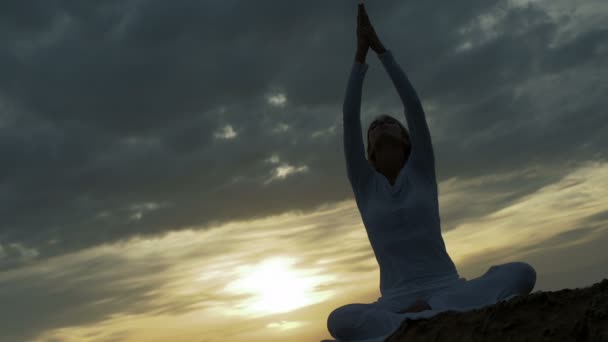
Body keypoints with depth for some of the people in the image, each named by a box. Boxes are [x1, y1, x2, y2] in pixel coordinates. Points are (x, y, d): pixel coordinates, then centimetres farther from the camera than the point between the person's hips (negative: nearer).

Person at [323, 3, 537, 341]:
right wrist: (361, 52, 6)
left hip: (448, 288, 1)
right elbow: (350, 117, 4)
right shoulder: (364, 183, 13)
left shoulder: (421, 170, 14)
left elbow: (414, 104, 5)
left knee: (522, 273, -27)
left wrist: (380, 46, 7)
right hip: (398, 301, -1)